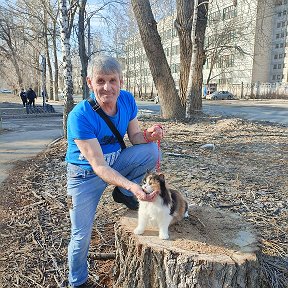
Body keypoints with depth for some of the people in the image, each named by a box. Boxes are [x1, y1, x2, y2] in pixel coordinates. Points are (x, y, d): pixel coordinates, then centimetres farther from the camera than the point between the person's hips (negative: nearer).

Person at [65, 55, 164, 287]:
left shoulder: (127, 100, -13)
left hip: (116, 163, 4)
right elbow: (98, 166, -32)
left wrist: (148, 135, -27)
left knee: (151, 150, -21)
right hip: (86, 174, -4)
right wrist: (131, 184, -45)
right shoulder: (80, 116, -30)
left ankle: (123, 194, 2)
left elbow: (134, 137, -3)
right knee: (81, 235, 2)